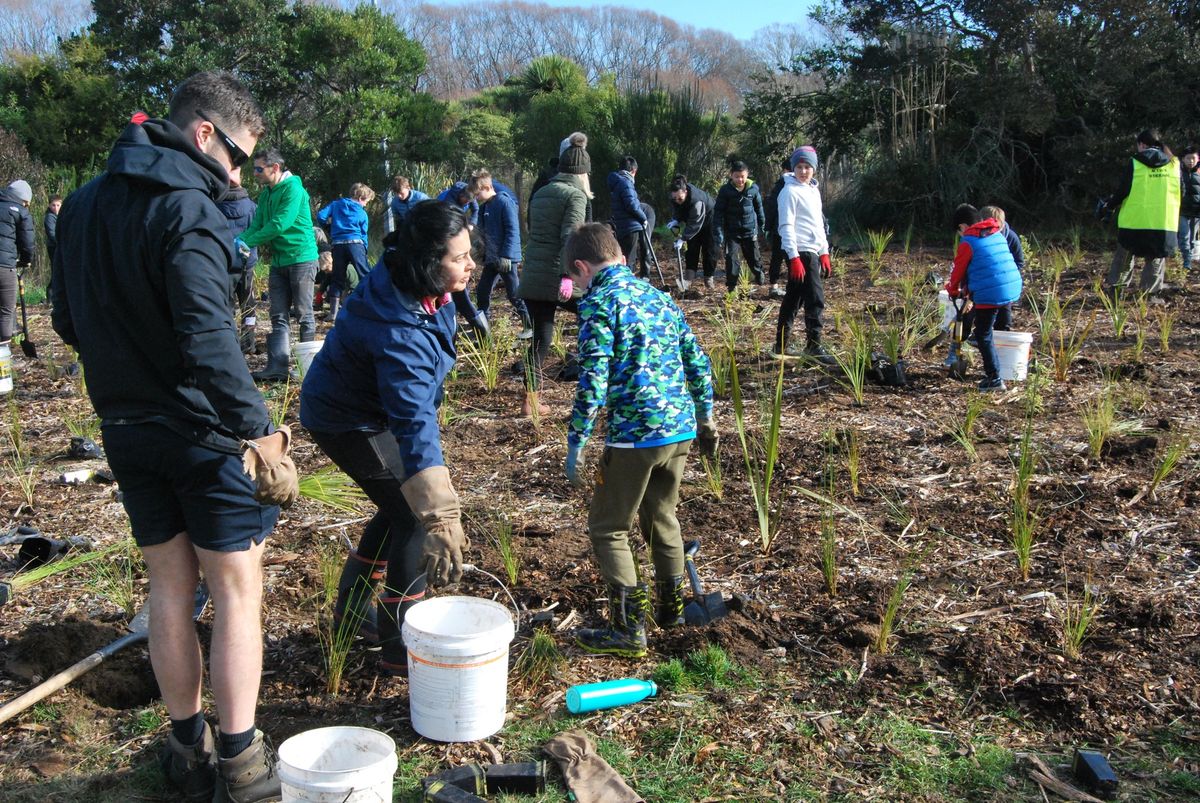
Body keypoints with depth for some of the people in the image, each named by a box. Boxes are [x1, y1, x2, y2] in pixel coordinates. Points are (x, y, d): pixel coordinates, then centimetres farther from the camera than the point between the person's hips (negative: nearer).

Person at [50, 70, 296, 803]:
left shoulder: (83, 205, 9)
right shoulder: (187, 209, -17)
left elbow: (69, 322, 16)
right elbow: (209, 341, -27)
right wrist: (258, 430, -25)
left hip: (126, 432, 7)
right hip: (201, 432, -7)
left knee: (170, 588, 15)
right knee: (238, 592, 3)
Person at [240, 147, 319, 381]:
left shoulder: (293, 188, -12)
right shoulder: (266, 193, 13)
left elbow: (279, 225, -20)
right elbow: (257, 226, 9)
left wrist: (245, 243, -17)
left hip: (301, 258, -8)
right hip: (279, 261, 8)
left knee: (304, 315, 0)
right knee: (279, 317, 4)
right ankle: (277, 367, 4)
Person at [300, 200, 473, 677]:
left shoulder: (407, 280, -13)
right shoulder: (398, 333, -40)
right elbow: (415, 425, -49)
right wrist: (440, 519, -55)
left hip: (370, 404, 10)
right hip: (349, 424, -9)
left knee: (403, 508, 19)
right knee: (415, 519, -9)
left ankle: (351, 610, 35)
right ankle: (401, 650, 3)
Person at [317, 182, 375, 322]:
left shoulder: (336, 204, 12)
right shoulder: (362, 213, 5)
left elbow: (320, 216, 2)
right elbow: (364, 235, 6)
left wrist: (329, 224, 21)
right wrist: (365, 251, 15)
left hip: (337, 245, 3)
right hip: (355, 243, -3)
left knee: (337, 279, 9)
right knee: (365, 275, 2)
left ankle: (333, 313, 6)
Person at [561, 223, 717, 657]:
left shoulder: (598, 303, -7)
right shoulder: (658, 295, 14)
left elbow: (593, 381, -16)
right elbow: (698, 361, 15)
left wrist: (575, 445, -11)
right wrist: (706, 418, 25)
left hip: (634, 435, -7)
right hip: (681, 429, 7)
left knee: (607, 529, 6)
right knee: (661, 517, 24)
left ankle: (629, 629, 6)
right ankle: (671, 606, 37)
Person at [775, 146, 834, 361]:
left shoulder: (813, 190, 17)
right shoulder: (790, 191, -9)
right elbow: (786, 226, -15)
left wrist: (824, 253, 21)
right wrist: (794, 258, -21)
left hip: (814, 251, 9)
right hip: (800, 252, -9)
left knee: (793, 298, 13)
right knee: (815, 300, -9)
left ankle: (781, 345, 20)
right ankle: (814, 346, -3)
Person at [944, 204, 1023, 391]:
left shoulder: (967, 243, -6)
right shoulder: (998, 235, 17)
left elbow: (959, 270, 1)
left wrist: (953, 290, 22)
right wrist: (968, 290, 35)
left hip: (989, 294, -8)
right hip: (1012, 289, 8)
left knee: (984, 336, 1)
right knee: (1003, 330, 24)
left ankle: (994, 378, -2)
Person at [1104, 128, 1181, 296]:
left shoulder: (1135, 163, -4)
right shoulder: (1174, 164, 5)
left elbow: (1123, 190, -2)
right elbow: (1180, 193, 11)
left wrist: (1111, 205, 15)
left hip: (1134, 222, -1)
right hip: (1165, 225, 1)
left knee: (1124, 257, 16)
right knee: (1156, 262, 10)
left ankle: (1115, 287, 20)